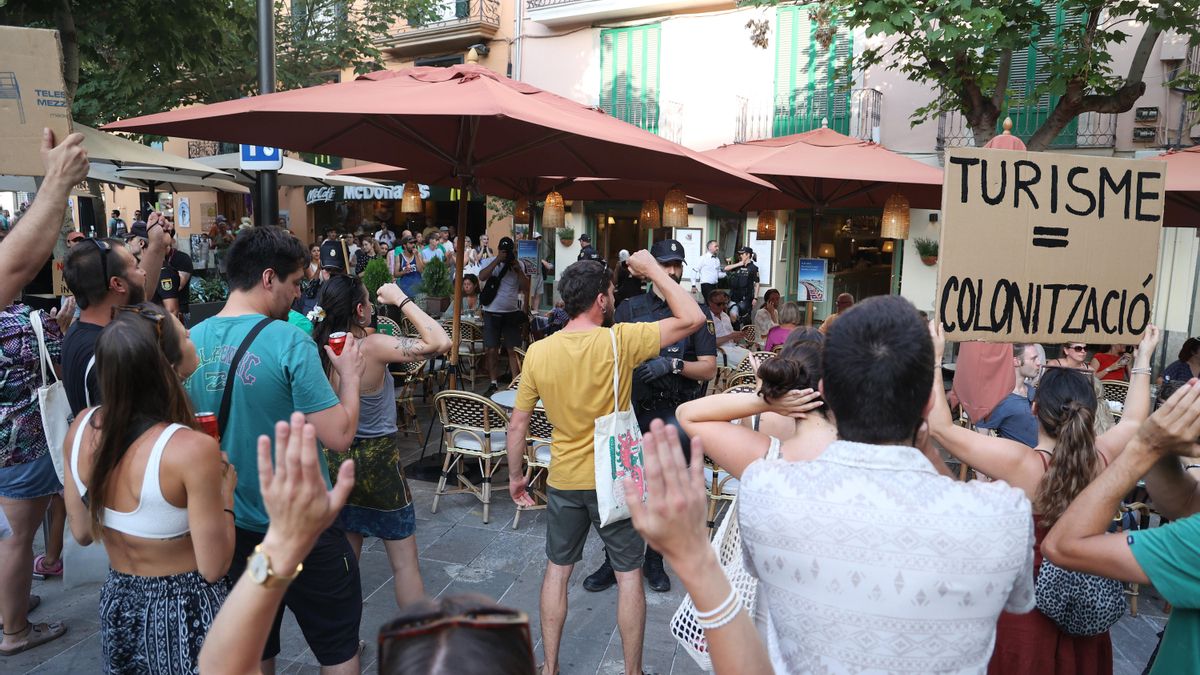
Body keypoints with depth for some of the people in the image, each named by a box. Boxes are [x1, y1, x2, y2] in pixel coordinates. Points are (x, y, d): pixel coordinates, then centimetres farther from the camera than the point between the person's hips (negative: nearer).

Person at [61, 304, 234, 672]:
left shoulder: (81, 427, -10)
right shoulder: (194, 448, -30)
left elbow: (82, 533, 3)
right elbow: (213, 568, -22)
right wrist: (225, 490, -10)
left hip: (117, 603, 6)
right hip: (185, 612, -5)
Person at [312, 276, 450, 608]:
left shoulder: (320, 348, -5)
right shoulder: (372, 347, -23)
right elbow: (440, 343, -26)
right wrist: (402, 300, -19)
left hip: (335, 460, 7)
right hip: (376, 460, -6)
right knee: (405, 561, 7)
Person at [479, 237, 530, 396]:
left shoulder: (518, 266, 7)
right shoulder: (488, 262, 3)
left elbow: (525, 288, 1)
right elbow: (482, 277, -17)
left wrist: (517, 268, -9)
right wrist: (498, 260, -19)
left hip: (511, 313, 1)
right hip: (492, 313, -1)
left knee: (514, 350, -1)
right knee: (491, 350, 3)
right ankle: (493, 384, 13)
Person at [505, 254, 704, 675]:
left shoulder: (538, 351, -7)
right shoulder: (619, 341, -18)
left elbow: (517, 424, -1)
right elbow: (692, 319, -14)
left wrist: (515, 475, 13)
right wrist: (652, 269, -5)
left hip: (563, 481, 3)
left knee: (557, 570, 19)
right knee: (629, 573, 14)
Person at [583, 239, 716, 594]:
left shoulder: (697, 312, 2)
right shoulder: (630, 309, 8)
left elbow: (709, 369, -3)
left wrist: (671, 365, -19)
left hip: (676, 414, -1)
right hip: (633, 410, 1)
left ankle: (655, 560, 27)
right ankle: (613, 562, 17)